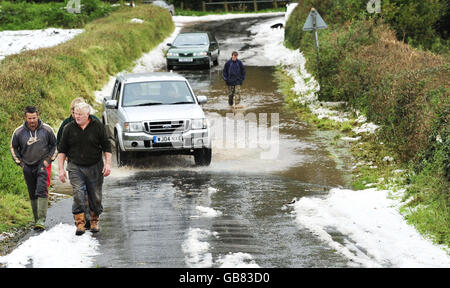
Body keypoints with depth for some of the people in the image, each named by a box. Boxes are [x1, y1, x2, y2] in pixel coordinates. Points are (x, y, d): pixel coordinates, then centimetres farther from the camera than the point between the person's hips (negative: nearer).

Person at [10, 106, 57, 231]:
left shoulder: (46, 129, -6)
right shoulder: (19, 132, -3)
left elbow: (55, 145, 9)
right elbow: (13, 148, 13)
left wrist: (49, 160, -1)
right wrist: (20, 163, 5)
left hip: (43, 164, -3)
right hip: (27, 167, 3)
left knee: (42, 191, -17)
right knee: (32, 194, 9)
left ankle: (41, 220, -21)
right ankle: (37, 220, 19)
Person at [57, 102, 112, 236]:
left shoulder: (98, 126, -1)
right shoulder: (69, 128, 1)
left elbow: (107, 146, 3)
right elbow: (62, 150, 6)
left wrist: (108, 164, -8)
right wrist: (61, 169, 0)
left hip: (95, 167, 0)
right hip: (75, 167, 0)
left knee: (95, 197, 5)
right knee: (78, 195, -15)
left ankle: (94, 222, 24)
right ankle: (80, 224, -13)